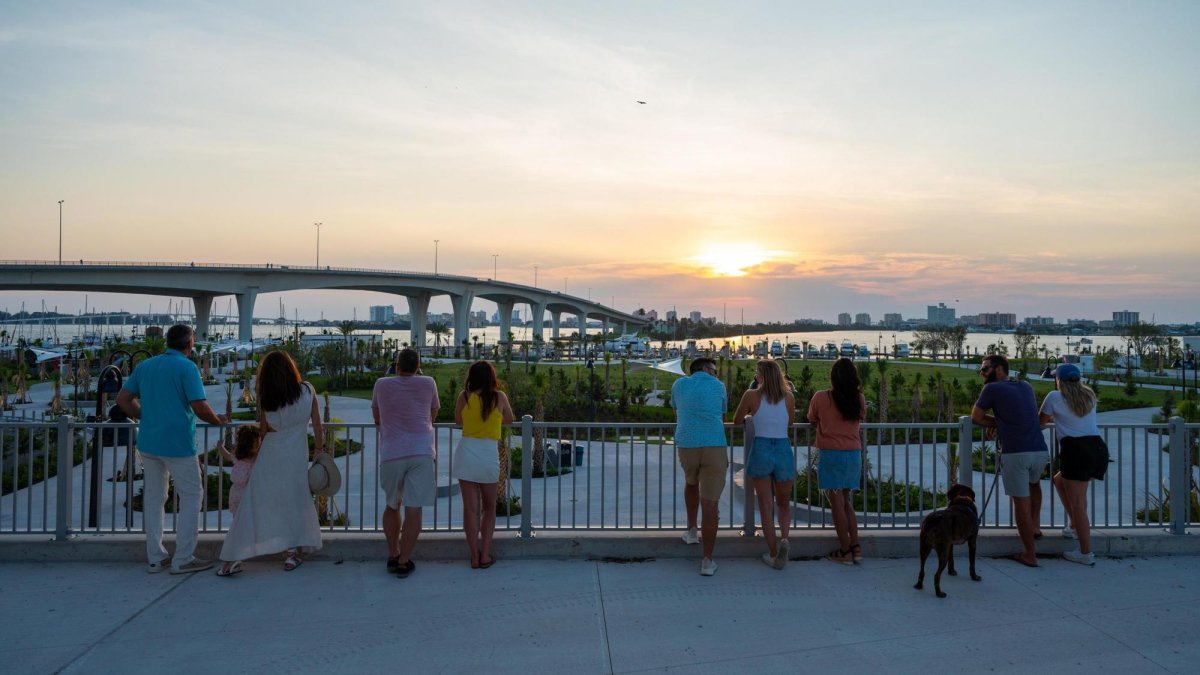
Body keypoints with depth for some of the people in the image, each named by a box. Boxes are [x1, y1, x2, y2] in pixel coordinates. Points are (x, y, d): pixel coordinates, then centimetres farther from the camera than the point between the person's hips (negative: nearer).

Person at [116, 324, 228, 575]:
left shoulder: (144, 366, 10)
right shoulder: (187, 367, -11)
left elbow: (123, 399, 12)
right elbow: (200, 408, -17)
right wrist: (219, 420, 0)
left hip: (148, 442, 7)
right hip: (178, 443, -7)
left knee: (153, 497, 14)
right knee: (191, 496, 4)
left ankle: (154, 558, 21)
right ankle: (183, 559, 5)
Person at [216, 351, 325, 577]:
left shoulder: (266, 398, -7)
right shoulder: (308, 391, -6)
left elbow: (263, 431, -1)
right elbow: (317, 425, -2)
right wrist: (320, 449, 9)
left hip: (270, 456, -1)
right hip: (297, 457, 1)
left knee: (254, 504, 2)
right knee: (295, 502, 13)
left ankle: (234, 558, 0)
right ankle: (292, 552, 13)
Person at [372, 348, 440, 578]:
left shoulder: (382, 384, 9)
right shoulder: (428, 383, 6)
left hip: (391, 454, 2)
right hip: (421, 452, -2)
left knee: (392, 505, 19)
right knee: (413, 509, 0)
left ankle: (393, 556, 23)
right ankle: (404, 562, 2)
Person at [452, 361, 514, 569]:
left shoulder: (464, 396, 1)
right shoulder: (499, 397, 0)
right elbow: (509, 419, 16)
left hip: (466, 451, 1)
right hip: (489, 453, -1)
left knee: (471, 507, 7)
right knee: (489, 507, 15)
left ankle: (475, 556, 9)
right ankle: (485, 555, 12)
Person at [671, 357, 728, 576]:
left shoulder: (679, 384, 16)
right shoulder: (718, 386, 13)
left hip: (686, 445, 2)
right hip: (714, 446, -2)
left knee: (691, 483, 33)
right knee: (710, 503, -1)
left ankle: (692, 530, 37)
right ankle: (707, 560, 2)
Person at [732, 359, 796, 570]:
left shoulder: (752, 395, -5)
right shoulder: (789, 397, 2)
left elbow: (737, 421, 6)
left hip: (760, 450, -2)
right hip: (784, 451, 2)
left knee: (765, 506, 8)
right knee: (784, 503, 18)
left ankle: (773, 554, 9)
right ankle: (784, 538, -7)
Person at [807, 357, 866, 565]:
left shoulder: (820, 398, -9)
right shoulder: (860, 399, 0)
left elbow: (812, 420, 7)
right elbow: (860, 420, 13)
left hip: (831, 454, -4)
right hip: (854, 454, 4)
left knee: (837, 503, 2)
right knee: (847, 502, 17)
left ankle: (845, 551, 6)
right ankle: (855, 546, 15)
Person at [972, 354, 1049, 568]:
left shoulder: (992, 389, 0)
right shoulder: (1026, 386, 18)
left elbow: (976, 417, 7)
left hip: (1014, 454, -6)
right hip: (1040, 451, 6)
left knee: (1021, 502, 2)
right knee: (1034, 482, 36)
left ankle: (1030, 554, 8)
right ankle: (1034, 526, 33)